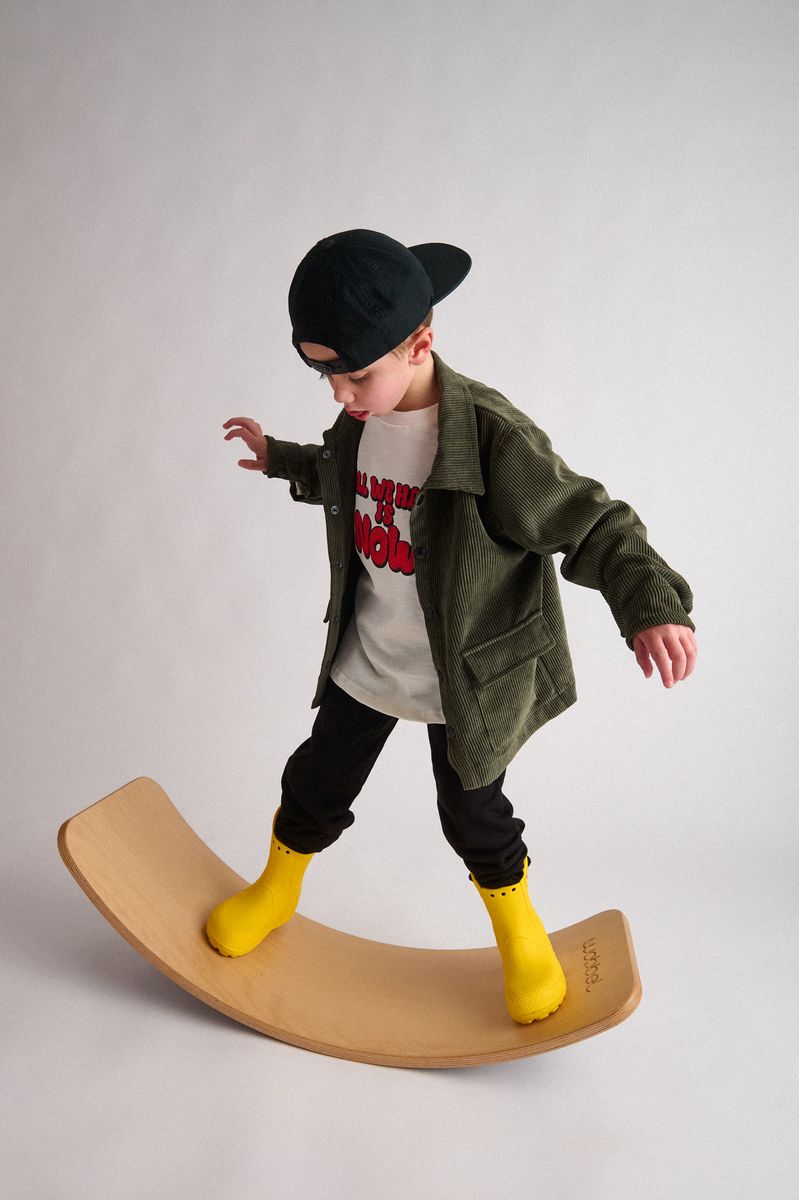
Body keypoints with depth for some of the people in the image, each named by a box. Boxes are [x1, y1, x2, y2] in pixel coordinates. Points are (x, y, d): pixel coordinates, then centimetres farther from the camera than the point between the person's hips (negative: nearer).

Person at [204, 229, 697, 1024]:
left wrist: (653, 608, -40)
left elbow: (592, 525, -24)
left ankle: (518, 932, 43)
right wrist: (279, 460, 31)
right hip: (365, 658, 5)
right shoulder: (358, 422, -7)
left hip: (463, 678, -5)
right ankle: (276, 889, 49)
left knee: (473, 813, 13)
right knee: (318, 781, 19)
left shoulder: (495, 439, -28)